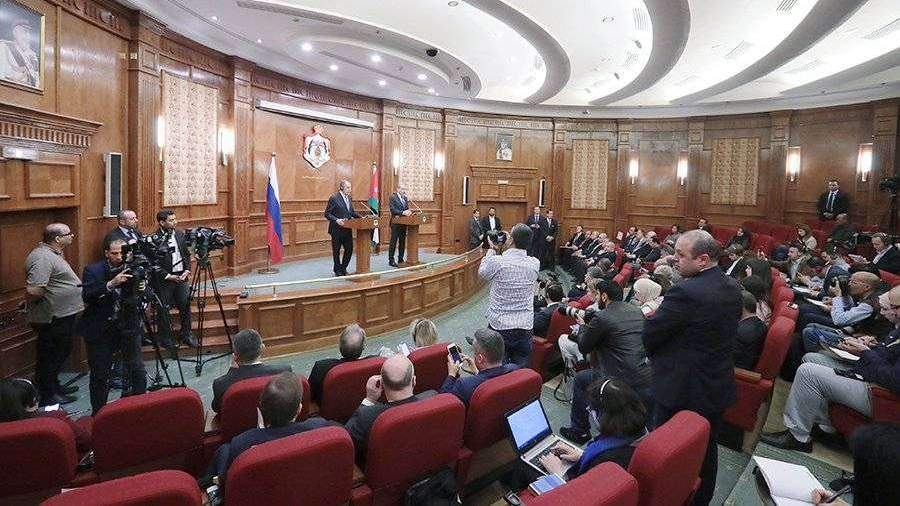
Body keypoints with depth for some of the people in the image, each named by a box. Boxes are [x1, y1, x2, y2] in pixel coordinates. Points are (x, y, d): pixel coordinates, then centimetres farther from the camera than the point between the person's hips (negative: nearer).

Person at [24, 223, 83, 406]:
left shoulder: (52, 253, 11)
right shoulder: (42, 257, -23)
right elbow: (34, 290, -31)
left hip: (63, 315, 10)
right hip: (52, 319, -10)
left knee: (61, 352, 23)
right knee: (49, 356, 4)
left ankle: (54, 386, 38)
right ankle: (47, 396, 18)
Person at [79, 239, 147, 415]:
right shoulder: (93, 270, -4)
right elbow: (86, 296, -17)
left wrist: (143, 288, -20)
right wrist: (111, 284, -28)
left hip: (129, 327, 1)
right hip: (100, 329, -1)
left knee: (137, 371, -1)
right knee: (100, 374, 7)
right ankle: (98, 412, 24)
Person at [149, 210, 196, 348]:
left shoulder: (179, 235, 8)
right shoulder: (154, 238, -11)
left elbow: (186, 254, 14)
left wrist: (187, 270, 0)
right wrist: (168, 276, -15)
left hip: (181, 276, 5)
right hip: (164, 279, -5)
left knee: (186, 306, 7)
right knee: (163, 309, 3)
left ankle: (186, 335, 21)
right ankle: (165, 338, 18)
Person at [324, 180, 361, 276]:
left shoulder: (349, 198, 10)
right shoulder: (334, 198, -12)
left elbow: (352, 212, 18)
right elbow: (327, 214, -13)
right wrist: (336, 220, -25)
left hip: (347, 229, 6)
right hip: (337, 230, -6)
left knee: (349, 249, 6)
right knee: (336, 251, 7)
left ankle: (343, 268, 25)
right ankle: (337, 270, 21)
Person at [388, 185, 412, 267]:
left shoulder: (405, 198, 15)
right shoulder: (393, 198, -7)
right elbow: (393, 210, -17)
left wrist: (408, 212, -7)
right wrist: (402, 212, -26)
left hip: (403, 223, 7)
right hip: (395, 223, -7)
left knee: (402, 242, 10)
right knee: (393, 242, -2)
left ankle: (400, 259, 19)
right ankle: (391, 260, 3)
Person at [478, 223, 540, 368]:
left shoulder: (496, 261, -17)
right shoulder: (535, 264, -7)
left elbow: (482, 273, 4)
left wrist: (492, 250, 11)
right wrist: (501, 251, 11)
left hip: (499, 325, -2)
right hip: (525, 327, 3)